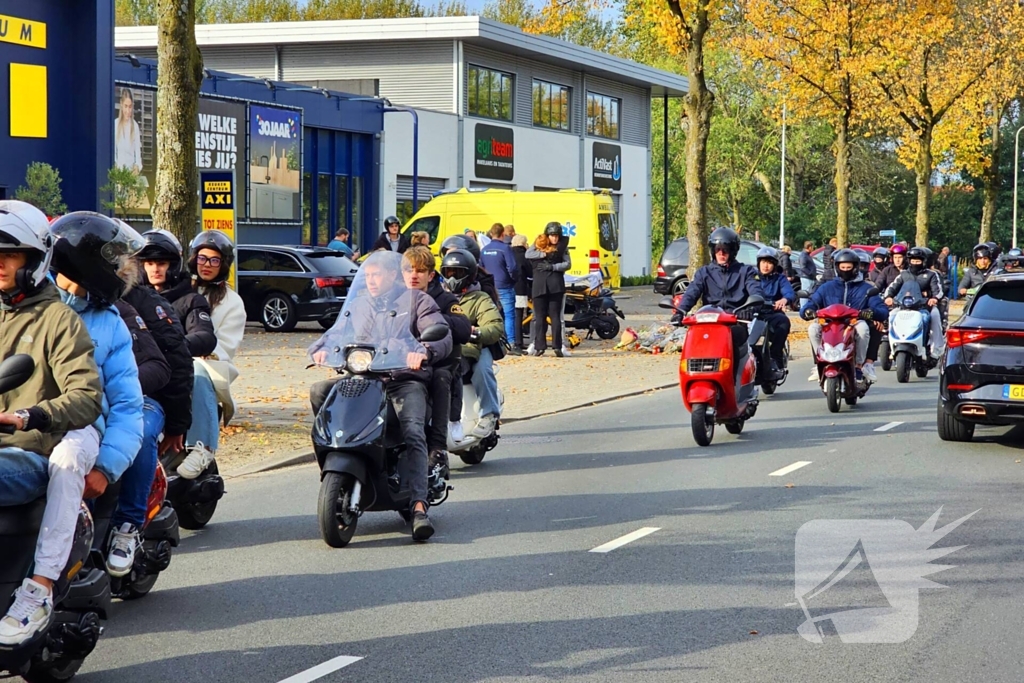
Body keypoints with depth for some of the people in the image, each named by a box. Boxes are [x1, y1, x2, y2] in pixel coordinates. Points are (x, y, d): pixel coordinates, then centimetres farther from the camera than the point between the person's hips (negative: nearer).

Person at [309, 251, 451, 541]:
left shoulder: (416, 300, 9)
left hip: (405, 379, -5)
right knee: (319, 391, -21)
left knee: (413, 435, -29)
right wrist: (322, 349, -9)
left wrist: (424, 351, -27)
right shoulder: (358, 305, 25)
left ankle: (418, 507, -42)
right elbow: (336, 332, 16)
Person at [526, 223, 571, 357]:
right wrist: (544, 254, -13)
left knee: (555, 316, -1)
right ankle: (539, 346, 0)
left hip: (556, 286, -1)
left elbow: (567, 264, -1)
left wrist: (552, 267, -14)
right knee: (539, 316, 0)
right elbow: (528, 254, -6)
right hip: (539, 285, 1)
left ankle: (558, 346, -2)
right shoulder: (539, 244, 10)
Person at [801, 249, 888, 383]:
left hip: (854, 328, -2)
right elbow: (809, 305, 10)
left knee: (862, 327, -36)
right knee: (813, 328, -27)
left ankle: (860, 364, -21)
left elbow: (883, 311, 2)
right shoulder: (827, 287, 18)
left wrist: (871, 312, -22)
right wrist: (808, 311, -16)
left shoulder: (866, 288, 13)